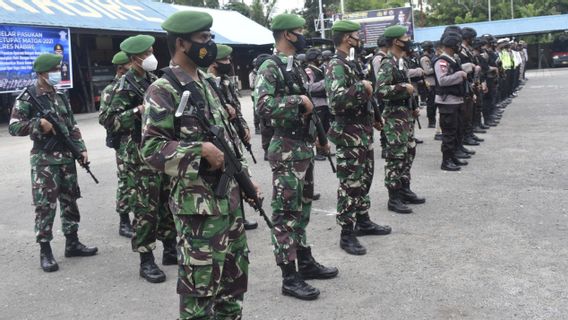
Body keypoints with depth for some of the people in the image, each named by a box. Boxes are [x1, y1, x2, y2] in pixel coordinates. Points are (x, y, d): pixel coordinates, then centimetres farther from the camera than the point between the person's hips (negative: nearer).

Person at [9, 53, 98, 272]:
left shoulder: (61, 96, 12)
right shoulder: (27, 97, -7)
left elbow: (72, 126, 16)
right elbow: (13, 127, -9)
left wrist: (81, 148, 8)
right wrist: (39, 124, -21)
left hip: (66, 157, 6)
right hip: (44, 160, -6)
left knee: (70, 201, 11)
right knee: (45, 205, -4)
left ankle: (72, 243, 22)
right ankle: (45, 251, 4)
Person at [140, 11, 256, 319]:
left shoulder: (207, 83, 13)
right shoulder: (163, 90, -13)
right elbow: (151, 149, -20)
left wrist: (245, 177, 16)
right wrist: (201, 150, -24)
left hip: (229, 195, 8)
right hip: (198, 203, -8)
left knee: (234, 273, 19)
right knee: (201, 281, 3)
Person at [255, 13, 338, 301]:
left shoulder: (296, 66, 15)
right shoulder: (270, 68, -14)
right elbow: (264, 105, -28)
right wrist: (299, 99, -23)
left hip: (305, 146, 9)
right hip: (287, 150, -9)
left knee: (302, 208, 16)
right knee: (286, 212, -3)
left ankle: (306, 262, 28)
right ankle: (289, 277, 4)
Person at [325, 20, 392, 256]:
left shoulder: (350, 64, 15)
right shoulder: (336, 66, -16)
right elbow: (336, 99, -32)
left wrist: (373, 118, 20)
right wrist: (362, 87, -23)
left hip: (362, 131, 10)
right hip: (349, 134, -10)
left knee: (364, 179, 17)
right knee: (350, 184, -5)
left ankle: (363, 222, 30)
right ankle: (347, 234, 3)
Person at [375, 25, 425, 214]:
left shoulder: (401, 62, 13)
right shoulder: (388, 64, -16)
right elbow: (380, 91, -27)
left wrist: (413, 108, 18)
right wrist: (404, 88, -23)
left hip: (406, 114, 10)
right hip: (395, 116, -10)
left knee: (408, 153, 15)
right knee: (396, 156, -6)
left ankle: (405, 190, 25)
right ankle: (394, 198, 1)